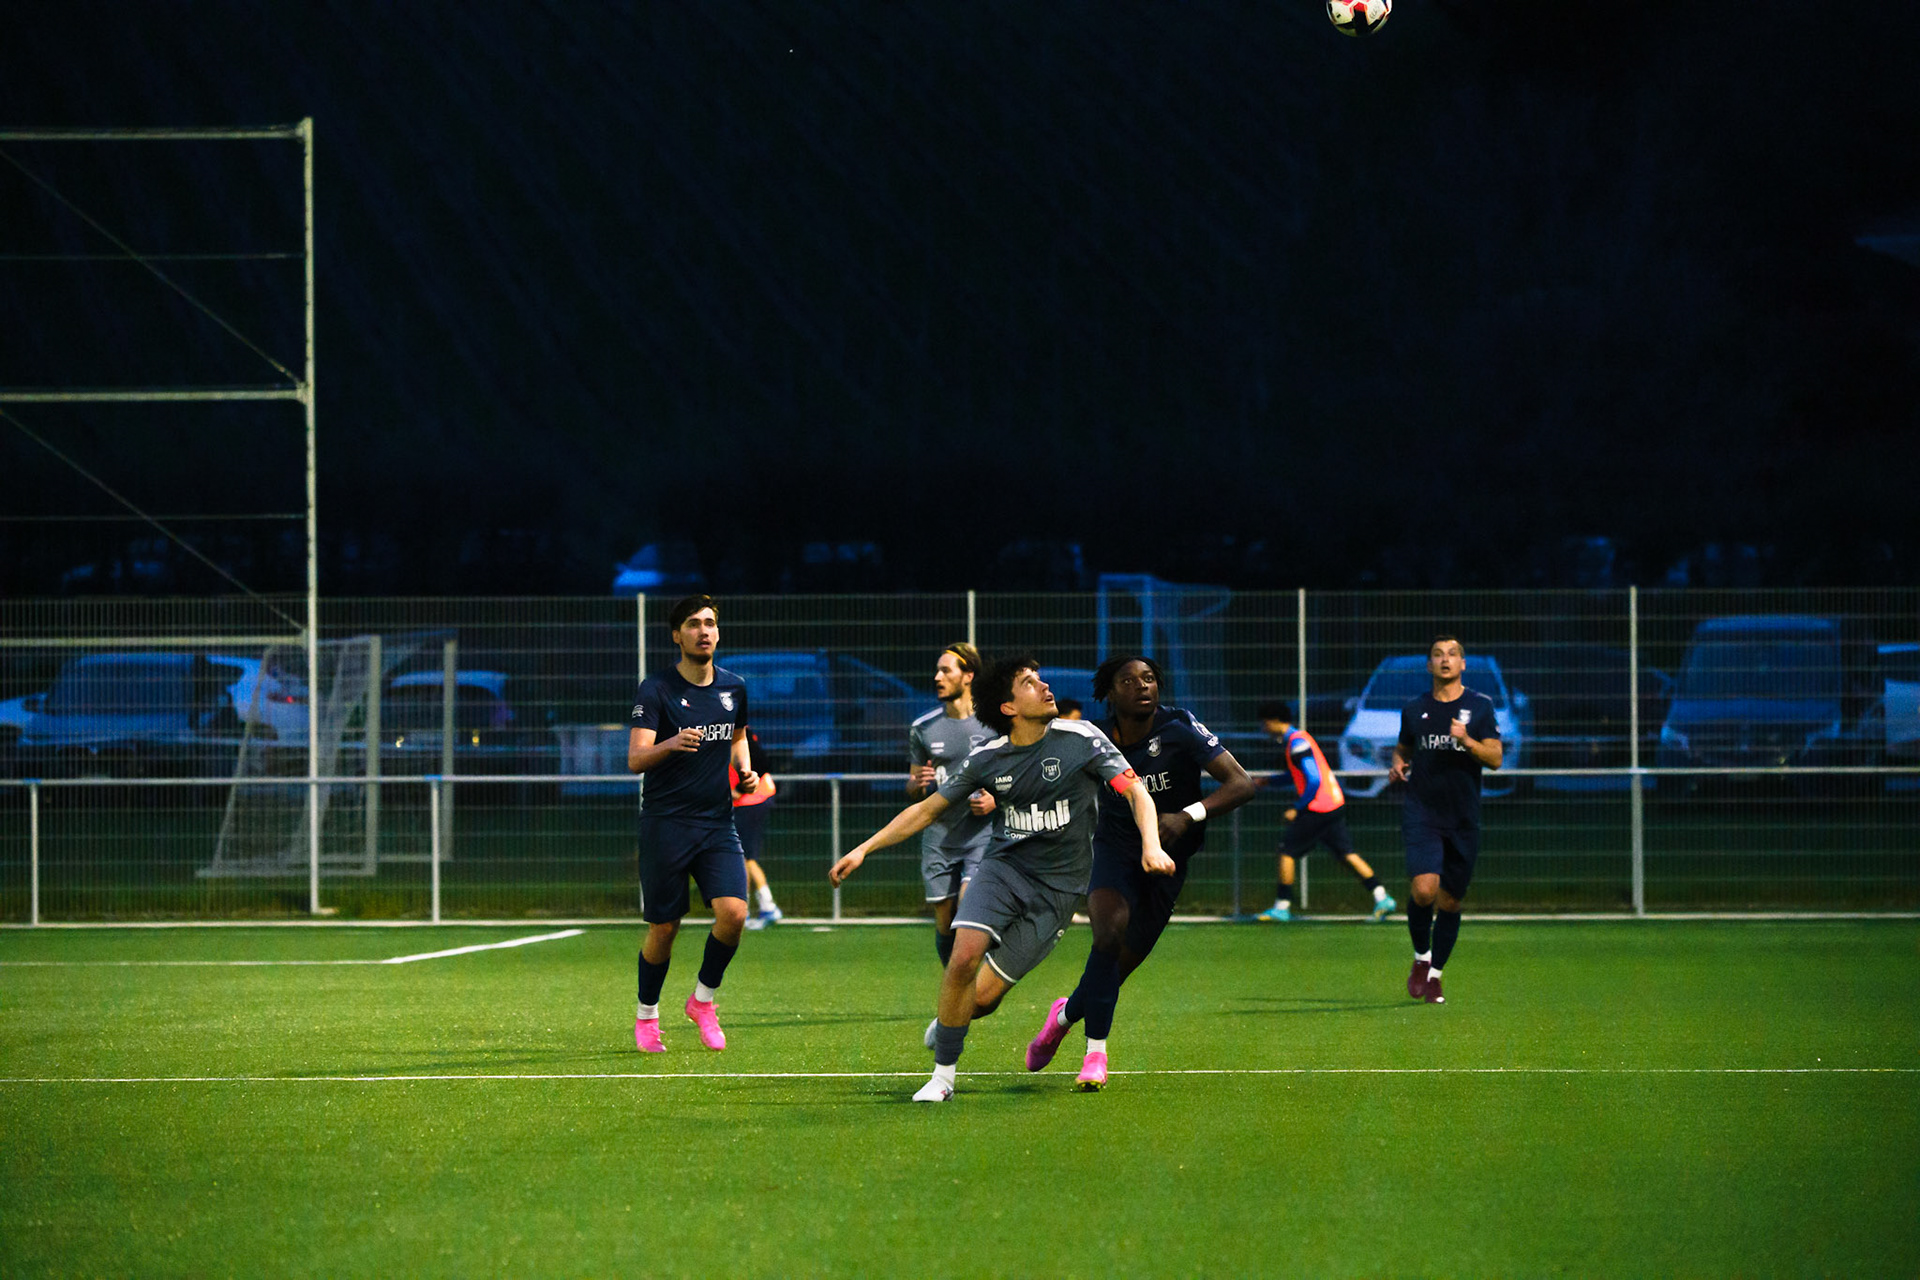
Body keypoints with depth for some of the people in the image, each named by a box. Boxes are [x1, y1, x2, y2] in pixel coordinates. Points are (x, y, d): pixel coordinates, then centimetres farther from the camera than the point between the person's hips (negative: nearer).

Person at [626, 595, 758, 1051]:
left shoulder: (733, 688, 8)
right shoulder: (656, 689, -8)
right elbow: (635, 759, -17)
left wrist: (745, 769, 8)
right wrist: (670, 744, -36)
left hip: (717, 823, 4)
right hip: (665, 824, -3)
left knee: (733, 912, -15)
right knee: (663, 928, 1)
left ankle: (703, 999, 9)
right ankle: (646, 1015, 24)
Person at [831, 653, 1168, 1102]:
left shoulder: (1081, 739, -6)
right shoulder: (987, 758, 1)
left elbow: (1136, 791, -8)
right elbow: (926, 810, 10)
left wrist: (1151, 846, -27)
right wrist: (864, 848, 4)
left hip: (1057, 887, -2)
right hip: (1003, 867, 2)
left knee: (983, 998, -8)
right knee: (964, 956, -25)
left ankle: (948, 1022, 29)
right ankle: (943, 1075, -10)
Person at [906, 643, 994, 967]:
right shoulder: (923, 728, 8)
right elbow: (913, 789, 15)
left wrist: (996, 800, -12)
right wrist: (917, 784, -9)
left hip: (982, 834, -3)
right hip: (938, 839, 3)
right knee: (945, 925, 2)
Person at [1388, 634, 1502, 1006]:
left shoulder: (1479, 706, 3)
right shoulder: (1415, 709, 8)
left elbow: (1495, 758, -2)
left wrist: (1467, 741, -20)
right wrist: (1398, 764, 1)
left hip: (1463, 819, 1)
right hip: (1421, 813, -1)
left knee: (1450, 900, 6)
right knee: (1423, 889, -21)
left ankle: (1434, 976, 23)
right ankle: (1421, 958, 4)